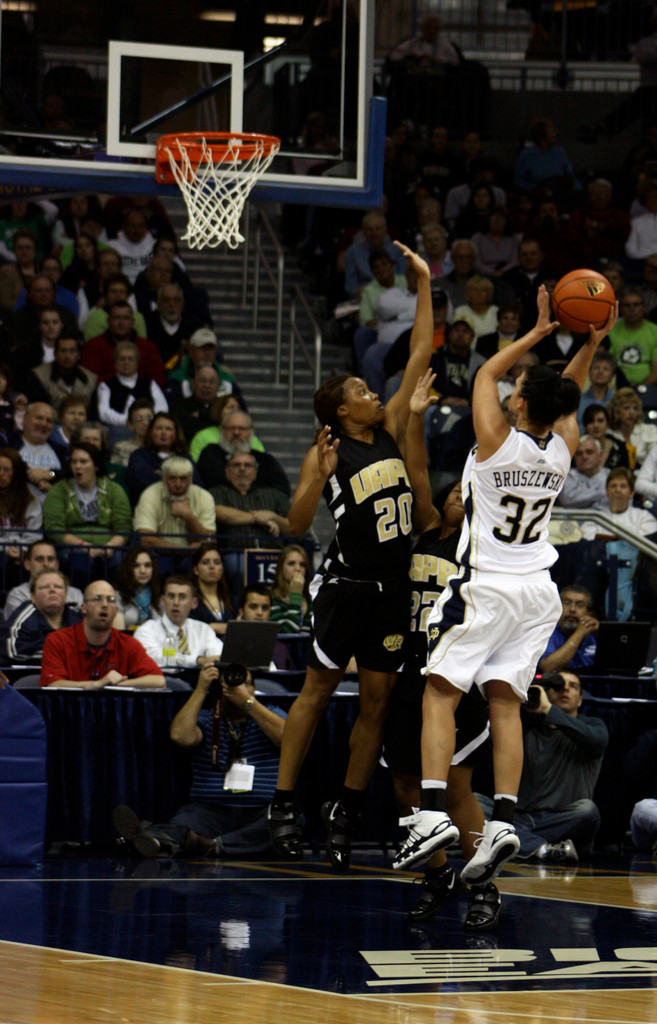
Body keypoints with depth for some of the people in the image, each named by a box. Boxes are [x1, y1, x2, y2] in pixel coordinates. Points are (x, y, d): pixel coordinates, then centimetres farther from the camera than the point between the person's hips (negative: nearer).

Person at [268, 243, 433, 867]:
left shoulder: (392, 431, 10)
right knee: (317, 691, -3)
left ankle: (346, 814, 12)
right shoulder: (326, 453, -4)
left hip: (392, 587, 5)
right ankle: (283, 807, 0)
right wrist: (319, 479, -25)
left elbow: (419, 357, 10)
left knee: (376, 701, 5)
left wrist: (424, 285, 8)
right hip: (347, 583, -5)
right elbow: (296, 527, -9)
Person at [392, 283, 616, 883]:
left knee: (441, 693, -3)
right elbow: (569, 398, 21)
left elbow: (487, 373, 4)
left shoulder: (497, 441, -13)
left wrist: (537, 334, 6)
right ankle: (503, 822, -9)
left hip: (486, 587, -5)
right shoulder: (563, 449, 0)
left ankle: (434, 812, -16)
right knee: (505, 702, 3)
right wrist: (592, 342, 15)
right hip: (538, 591, 5)